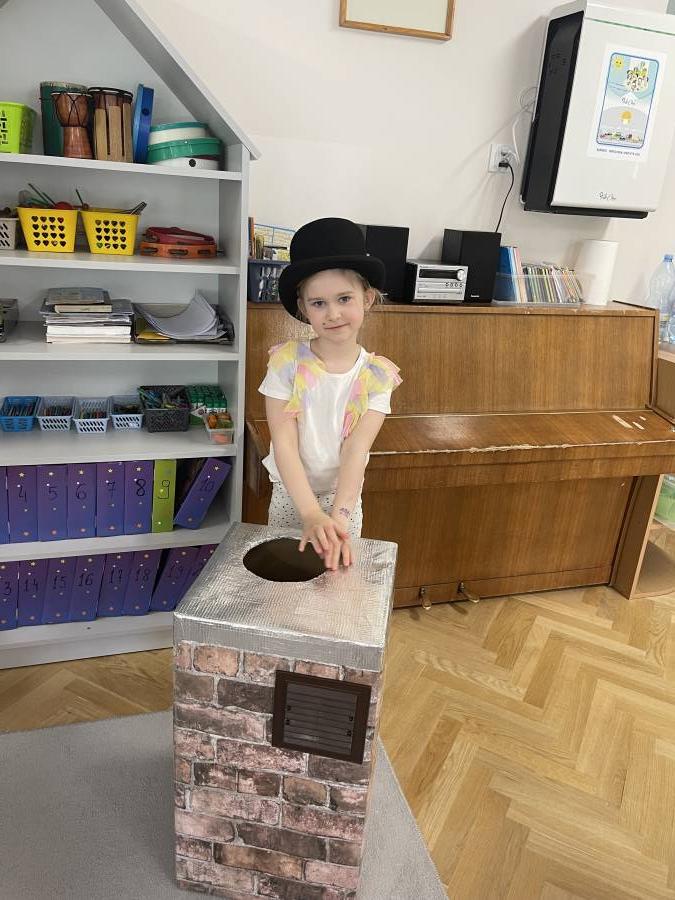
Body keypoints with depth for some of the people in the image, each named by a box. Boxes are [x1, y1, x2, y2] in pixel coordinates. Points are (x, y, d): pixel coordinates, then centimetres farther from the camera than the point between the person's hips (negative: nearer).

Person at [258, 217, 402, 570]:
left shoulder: (377, 375, -12)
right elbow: (284, 445, -20)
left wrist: (338, 517, -31)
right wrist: (311, 514, -30)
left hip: (344, 497, 1)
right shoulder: (286, 362, -15)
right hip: (291, 495, 0)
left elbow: (356, 450, -19)